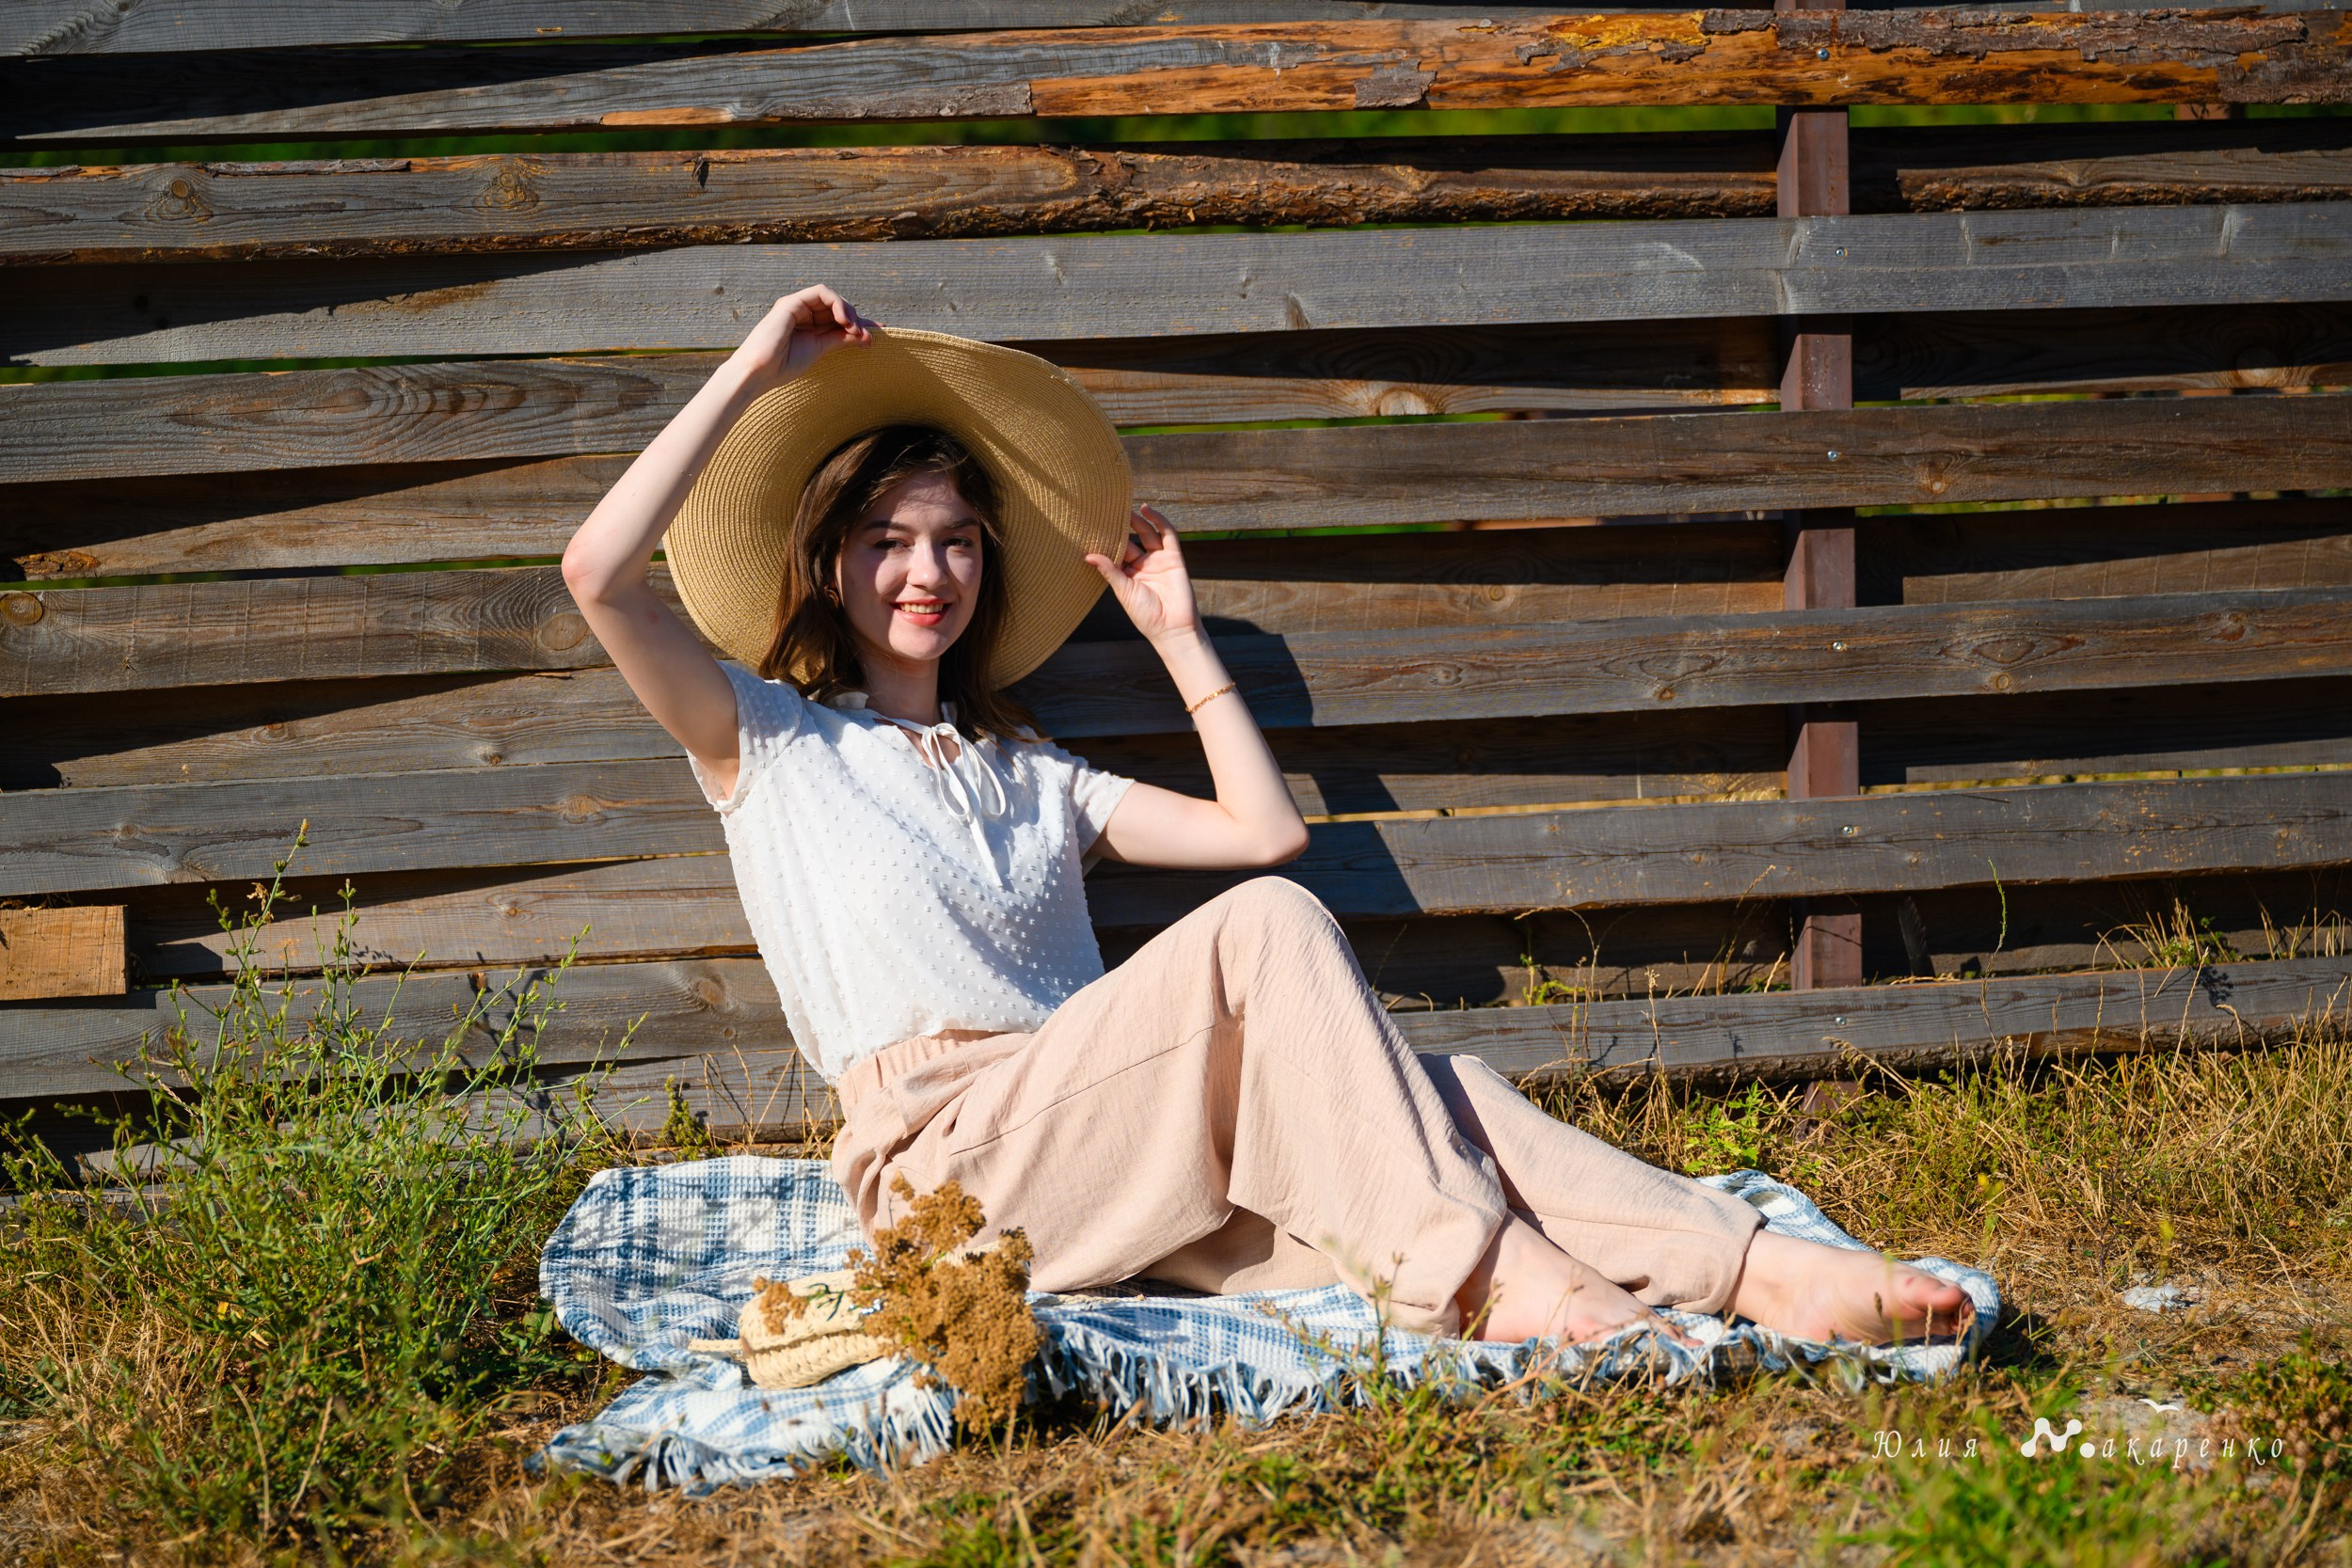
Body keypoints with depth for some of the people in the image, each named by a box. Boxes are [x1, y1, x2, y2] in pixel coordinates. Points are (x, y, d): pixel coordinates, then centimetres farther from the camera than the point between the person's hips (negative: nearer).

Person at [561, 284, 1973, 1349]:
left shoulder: (1032, 776, 28)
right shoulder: (770, 741, 13)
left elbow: (1266, 827, 23)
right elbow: (600, 570, -3)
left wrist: (1178, 633, 23)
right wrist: (760, 371, 1)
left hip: (1110, 1168, 5)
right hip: (952, 1156, -5)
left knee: (1435, 1094, -21)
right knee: (1265, 929, -27)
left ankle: (1763, 1273, -36)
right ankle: (1483, 1273, -32)